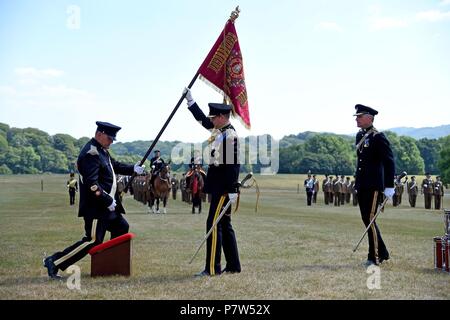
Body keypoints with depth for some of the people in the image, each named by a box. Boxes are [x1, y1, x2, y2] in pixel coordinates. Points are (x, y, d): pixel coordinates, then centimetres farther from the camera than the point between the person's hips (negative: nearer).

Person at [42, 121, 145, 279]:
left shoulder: (102, 151, 13)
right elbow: (91, 184, -26)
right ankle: (54, 262, -7)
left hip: (107, 205, 11)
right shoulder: (91, 153, -19)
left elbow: (115, 165, 23)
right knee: (93, 241, -9)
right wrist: (108, 201, -22)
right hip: (95, 207, -11)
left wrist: (133, 169, 6)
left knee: (121, 228, 20)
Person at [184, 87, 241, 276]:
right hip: (218, 185, 10)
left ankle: (212, 268, -8)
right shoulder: (218, 131, 12)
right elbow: (201, 119, 26)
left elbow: (234, 164, -20)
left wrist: (233, 190, -22)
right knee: (224, 225, 13)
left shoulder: (230, 135, -16)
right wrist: (189, 99, 24)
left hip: (223, 187, -10)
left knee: (214, 224, -10)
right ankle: (233, 266, 20)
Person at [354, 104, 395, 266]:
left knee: (370, 219, -8)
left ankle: (375, 257, 1)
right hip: (361, 186, 9)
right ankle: (382, 253, 24)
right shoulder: (360, 136, 13)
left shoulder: (378, 137, -11)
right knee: (366, 219, 12)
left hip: (374, 186, -9)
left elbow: (389, 162, -13)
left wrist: (389, 186, -16)